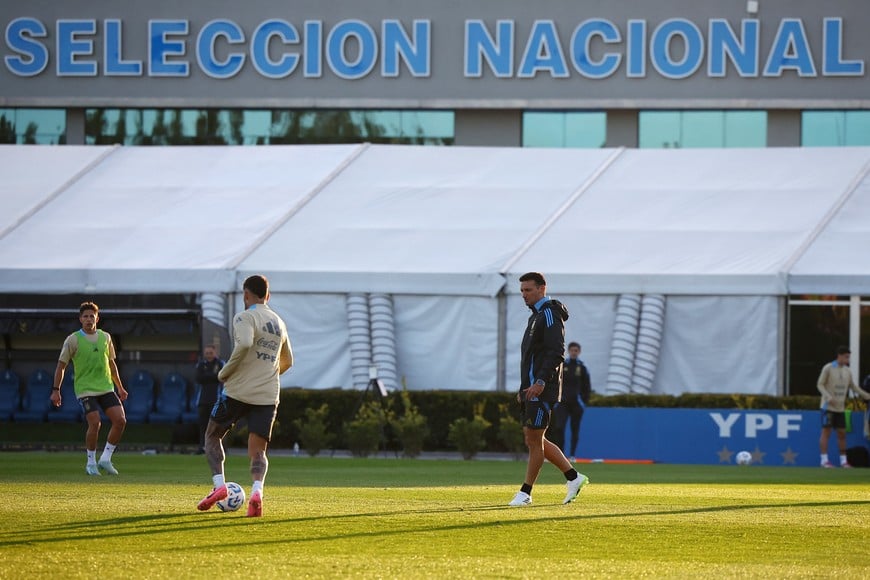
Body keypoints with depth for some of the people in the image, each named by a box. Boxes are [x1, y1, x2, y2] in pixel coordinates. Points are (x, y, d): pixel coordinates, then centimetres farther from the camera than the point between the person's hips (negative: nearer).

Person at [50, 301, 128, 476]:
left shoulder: (105, 337, 10)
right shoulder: (73, 340, -4)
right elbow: (61, 366, 0)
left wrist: (120, 387, 23)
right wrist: (55, 390, -5)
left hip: (106, 388, 5)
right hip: (85, 388, -5)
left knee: (120, 420, -9)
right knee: (95, 423, -18)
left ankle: (105, 459, 3)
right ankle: (91, 463, 0)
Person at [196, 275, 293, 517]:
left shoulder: (245, 318, -6)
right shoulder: (279, 323, 17)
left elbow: (244, 344, -26)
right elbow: (287, 362, 28)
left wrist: (225, 372, -14)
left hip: (238, 391, -5)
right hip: (268, 395, 5)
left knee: (212, 435, 15)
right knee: (258, 451, 3)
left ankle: (219, 485, -1)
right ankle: (257, 491, -24)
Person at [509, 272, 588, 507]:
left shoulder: (549, 314, -11)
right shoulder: (536, 315, 20)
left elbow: (556, 352, -20)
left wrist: (540, 382, -26)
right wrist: (524, 388, 22)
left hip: (541, 390, -11)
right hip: (531, 388, 11)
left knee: (534, 439, -6)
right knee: (533, 439, 10)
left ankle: (525, 493, -3)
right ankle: (573, 477, 16)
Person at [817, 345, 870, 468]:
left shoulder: (847, 371, 10)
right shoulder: (828, 368, -7)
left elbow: (853, 386, 21)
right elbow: (820, 385, -9)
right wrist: (828, 397, -24)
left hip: (840, 407, 6)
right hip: (828, 406, -6)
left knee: (842, 433, 5)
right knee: (826, 431, -6)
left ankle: (843, 460, 11)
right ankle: (824, 460, -6)